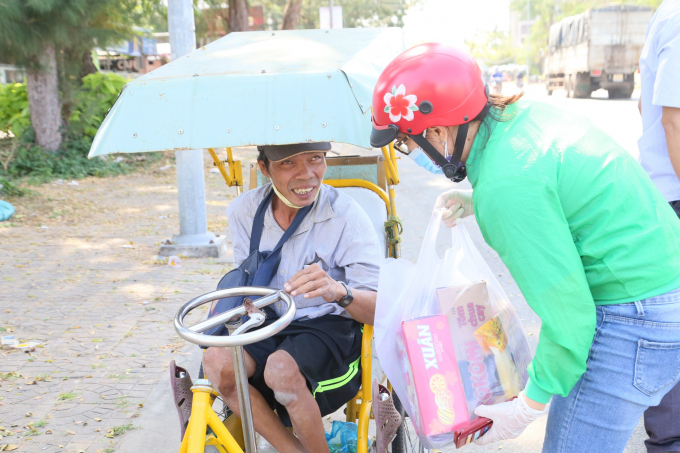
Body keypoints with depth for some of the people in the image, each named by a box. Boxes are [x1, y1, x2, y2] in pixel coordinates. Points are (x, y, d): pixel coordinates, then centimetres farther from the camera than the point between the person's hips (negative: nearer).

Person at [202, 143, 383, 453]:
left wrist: (339, 292, -41)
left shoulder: (345, 214, -14)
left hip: (332, 327, -4)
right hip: (268, 327, 5)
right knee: (217, 360, -24)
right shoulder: (244, 211, -2)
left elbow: (380, 310, -19)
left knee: (281, 367, -34)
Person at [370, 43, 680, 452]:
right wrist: (479, 202, 14)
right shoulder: (530, 112, 1)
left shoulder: (504, 188, -27)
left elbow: (567, 312, -23)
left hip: (632, 322, -10)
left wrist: (528, 407, -10)